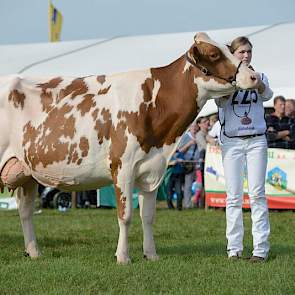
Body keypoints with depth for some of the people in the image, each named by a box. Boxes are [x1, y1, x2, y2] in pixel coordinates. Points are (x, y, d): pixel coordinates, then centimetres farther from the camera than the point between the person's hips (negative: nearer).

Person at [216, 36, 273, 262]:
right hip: (231, 142, -1)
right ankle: (234, 248, 4)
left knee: (257, 193, -4)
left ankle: (261, 248, -4)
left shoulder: (259, 77, 9)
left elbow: (267, 94, -12)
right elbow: (221, 101, -15)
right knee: (234, 195, 0)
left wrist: (258, 84, -35)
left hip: (256, 140, 1)